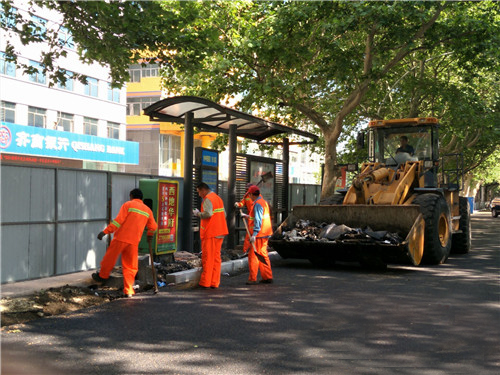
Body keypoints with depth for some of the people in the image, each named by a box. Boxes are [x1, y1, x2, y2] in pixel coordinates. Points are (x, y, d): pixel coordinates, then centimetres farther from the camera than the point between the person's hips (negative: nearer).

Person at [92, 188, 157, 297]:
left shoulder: (128, 205, 0)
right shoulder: (148, 210, 14)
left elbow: (118, 221, -10)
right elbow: (153, 227, 20)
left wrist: (105, 232, -10)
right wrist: (149, 236, 40)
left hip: (121, 238, -4)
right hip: (134, 241, 4)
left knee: (110, 258, 15)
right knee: (130, 266, 8)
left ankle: (102, 276, 32)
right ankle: (128, 290, 5)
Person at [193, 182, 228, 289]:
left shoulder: (207, 199, -12)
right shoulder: (218, 198, 17)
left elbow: (208, 214, -25)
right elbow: (224, 214, 20)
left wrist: (198, 213, -9)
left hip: (210, 233, -9)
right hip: (220, 232, 9)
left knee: (207, 257, -2)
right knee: (216, 257, 10)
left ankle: (205, 283, 3)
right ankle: (215, 282, 12)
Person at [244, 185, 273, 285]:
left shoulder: (257, 204, -15)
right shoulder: (264, 202, 15)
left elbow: (258, 221, -22)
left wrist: (254, 234, -25)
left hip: (259, 235, -10)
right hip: (265, 234, 10)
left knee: (253, 255, -5)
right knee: (263, 255, 15)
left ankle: (252, 278, -3)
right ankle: (267, 277, 18)